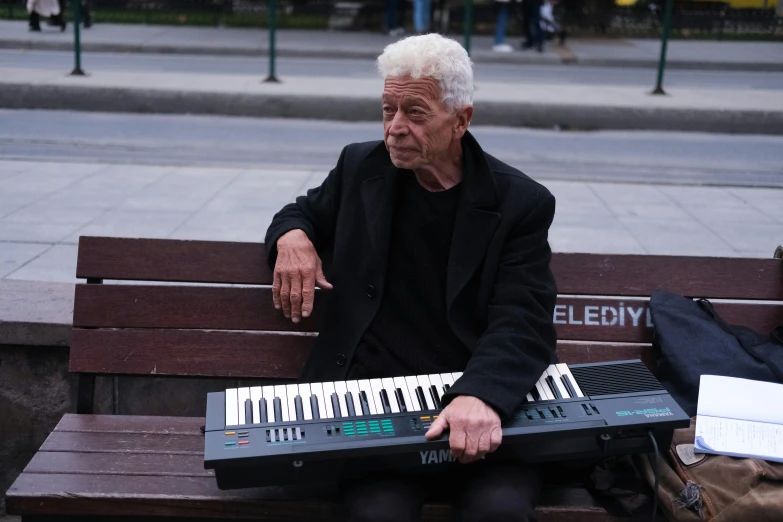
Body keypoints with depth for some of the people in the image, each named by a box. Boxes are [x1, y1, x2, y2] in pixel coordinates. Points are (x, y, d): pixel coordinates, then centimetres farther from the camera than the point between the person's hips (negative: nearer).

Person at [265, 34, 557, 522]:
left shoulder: (521, 203, -1)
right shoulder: (361, 165, 9)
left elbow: (523, 323, -11)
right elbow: (305, 211, 27)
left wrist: (481, 396, -32)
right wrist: (292, 235, 1)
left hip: (479, 408, -1)